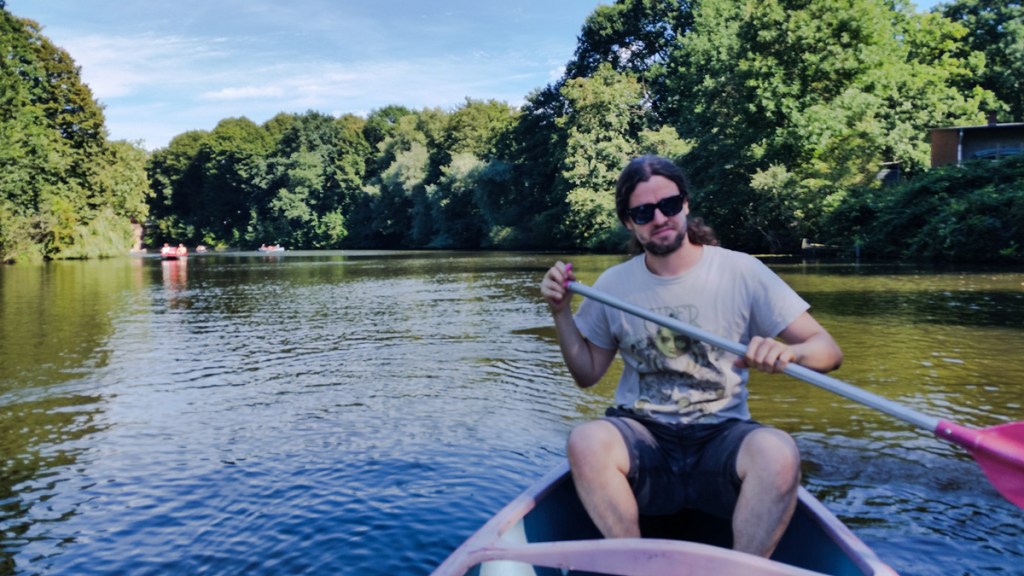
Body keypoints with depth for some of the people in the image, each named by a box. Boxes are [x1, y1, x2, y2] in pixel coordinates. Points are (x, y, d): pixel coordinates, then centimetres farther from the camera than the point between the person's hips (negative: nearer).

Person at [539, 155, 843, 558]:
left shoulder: (741, 272, -2)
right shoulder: (613, 285, 5)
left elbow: (828, 351, -4)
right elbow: (587, 374, 13)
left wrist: (789, 352, -27)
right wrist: (561, 312, -1)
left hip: (721, 437, -1)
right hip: (641, 437, 1)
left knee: (777, 452, -34)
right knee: (585, 442, -32)